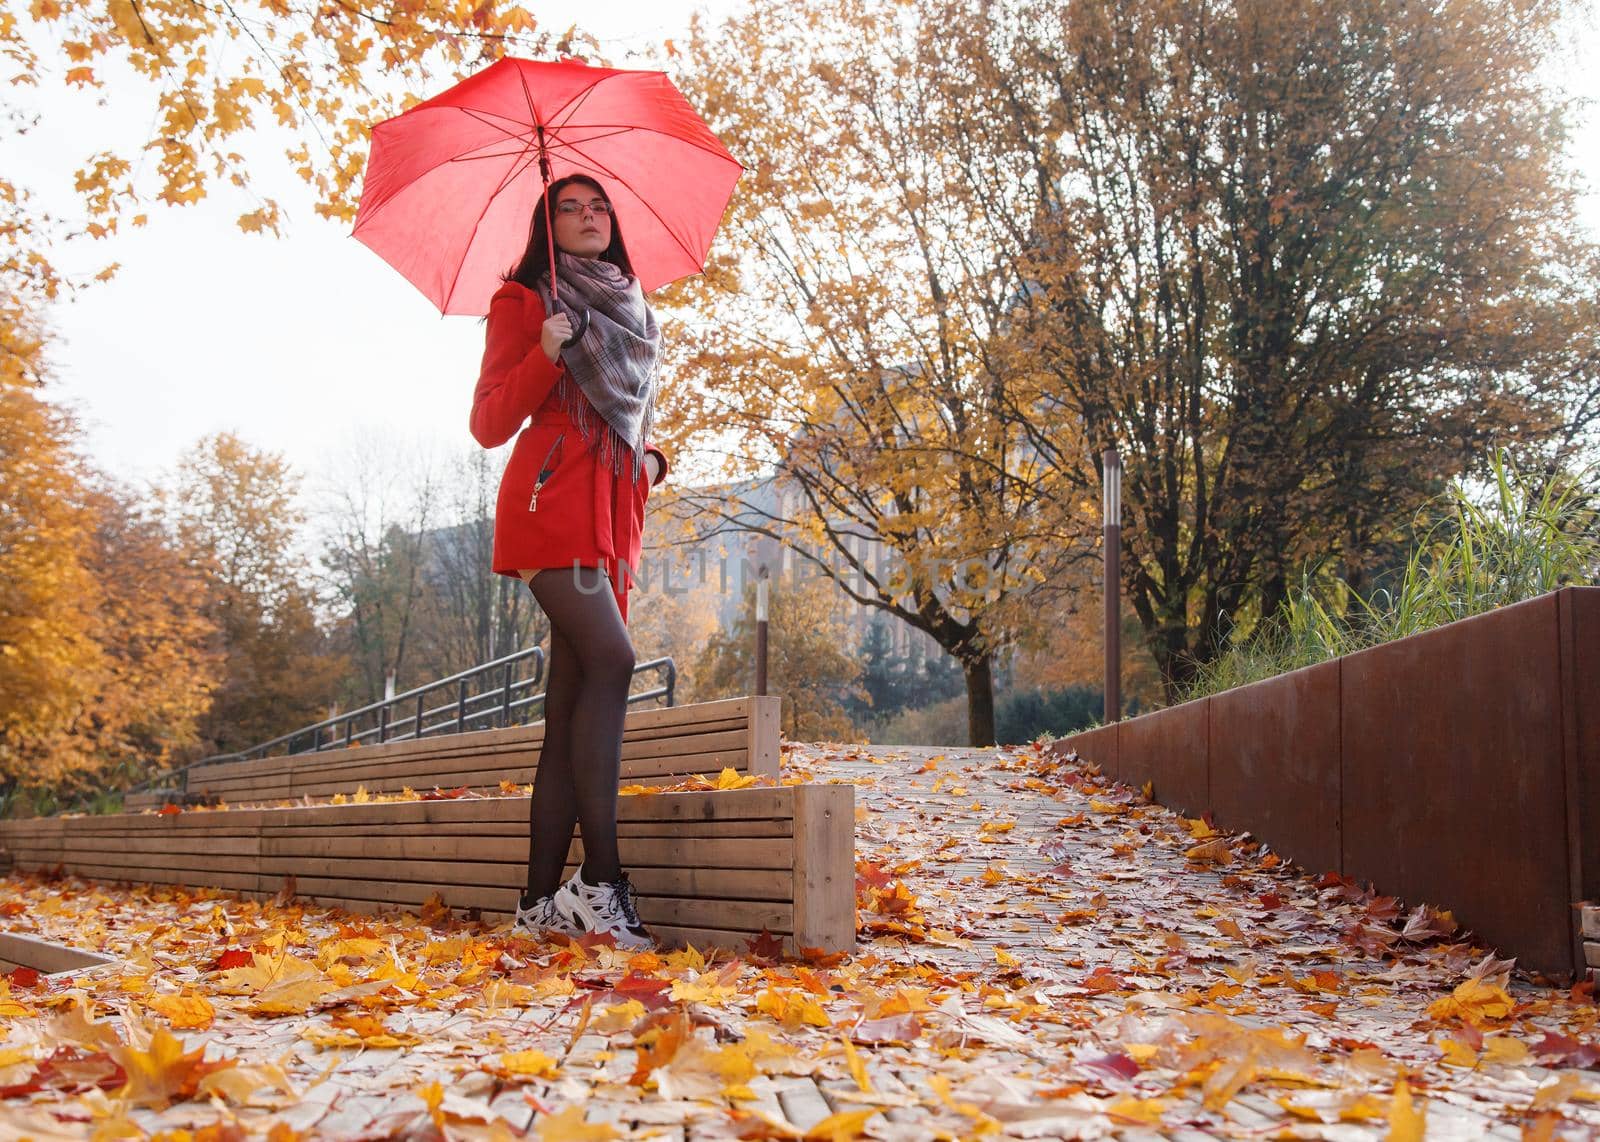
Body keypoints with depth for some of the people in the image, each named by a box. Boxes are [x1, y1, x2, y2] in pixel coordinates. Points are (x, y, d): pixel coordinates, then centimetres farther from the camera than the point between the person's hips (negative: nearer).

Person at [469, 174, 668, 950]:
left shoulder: (630, 312, 26)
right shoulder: (523, 302, 7)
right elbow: (491, 423, 1)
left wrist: (651, 458, 10)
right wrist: (545, 356, -14)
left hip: (611, 510, 6)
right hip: (551, 500, -6)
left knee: (572, 699, -1)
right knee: (610, 658, -24)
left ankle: (541, 901, -1)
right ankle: (599, 881, -24)